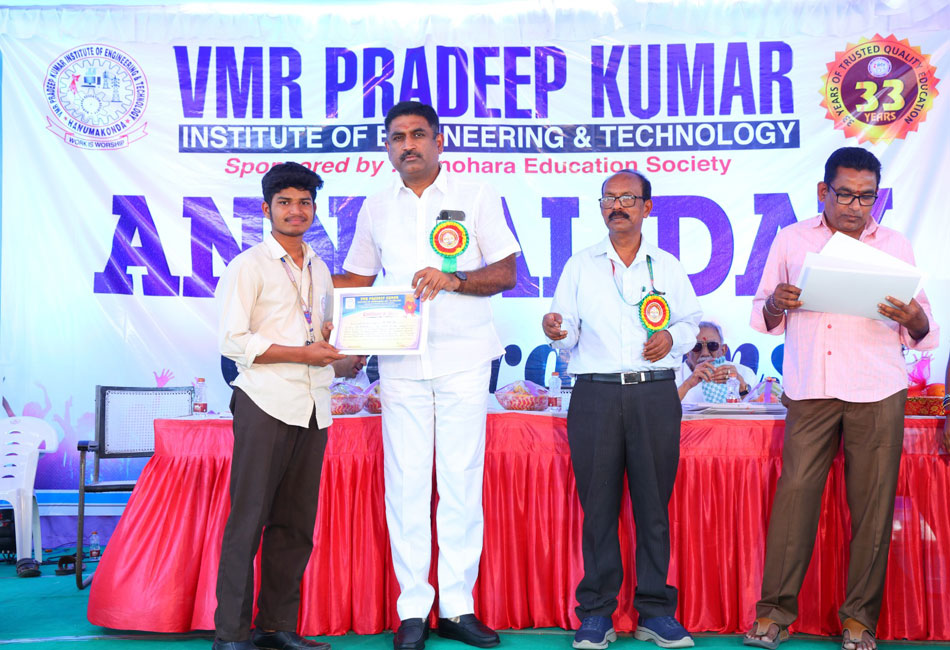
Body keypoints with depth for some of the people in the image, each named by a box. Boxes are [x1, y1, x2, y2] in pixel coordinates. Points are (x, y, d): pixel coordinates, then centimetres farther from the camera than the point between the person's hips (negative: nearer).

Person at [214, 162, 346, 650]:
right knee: (249, 518, -4)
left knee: (296, 522, 8)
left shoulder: (320, 270, 19)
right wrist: (302, 353, -13)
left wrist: (333, 338, 5)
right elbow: (231, 340, -10)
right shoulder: (248, 266, -1)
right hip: (266, 403, -6)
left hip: (313, 407, 6)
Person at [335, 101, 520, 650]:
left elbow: (507, 274, 1)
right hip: (400, 361, 2)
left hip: (464, 357, -2)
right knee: (406, 482, 0)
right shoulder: (376, 209, 14)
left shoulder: (476, 197, 6)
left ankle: (458, 606, 9)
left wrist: (452, 279, -15)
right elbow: (358, 278, 22)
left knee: (462, 480, 0)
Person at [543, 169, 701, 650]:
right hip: (596, 393, 0)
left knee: (654, 502, 2)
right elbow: (570, 336, 8)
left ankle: (655, 610, 13)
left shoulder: (667, 266, 13)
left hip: (656, 394, 1)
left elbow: (691, 321, 15)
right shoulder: (579, 266, 11)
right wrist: (557, 332, -15)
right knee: (597, 503, 1)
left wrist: (673, 337, -6)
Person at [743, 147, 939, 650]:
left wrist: (914, 321, -13)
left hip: (877, 391, 0)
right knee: (794, 490, -5)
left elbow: (921, 333, 10)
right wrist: (776, 305, -12)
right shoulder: (791, 240, 10)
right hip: (809, 389, 0)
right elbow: (764, 316, 11)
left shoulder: (895, 246, 10)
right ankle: (776, 610, 3)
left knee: (872, 501, 0)